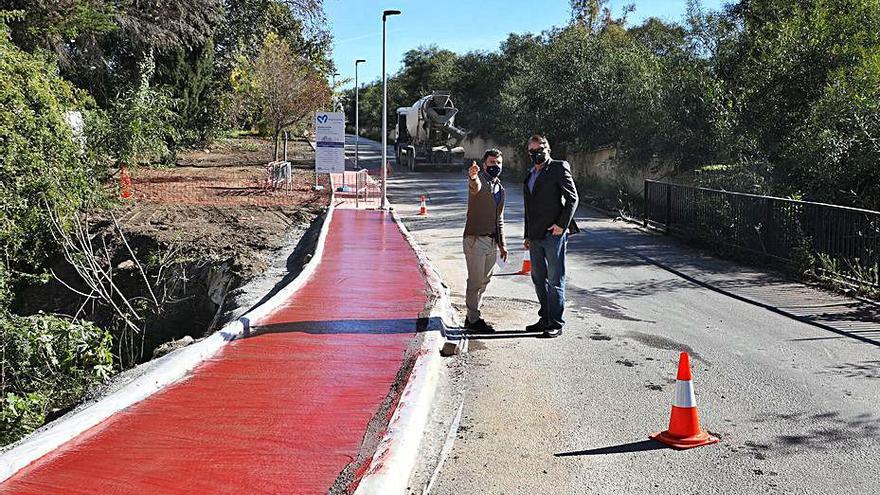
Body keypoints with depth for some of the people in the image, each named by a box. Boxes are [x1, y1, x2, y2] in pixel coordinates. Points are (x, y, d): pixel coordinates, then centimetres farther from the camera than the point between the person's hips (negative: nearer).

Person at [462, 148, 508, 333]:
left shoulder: (500, 188, 17)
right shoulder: (480, 180, -6)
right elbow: (475, 187, -34)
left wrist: (502, 244, 20)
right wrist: (473, 177, -57)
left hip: (492, 242, 8)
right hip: (476, 239, -8)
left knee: (484, 281, 12)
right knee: (475, 281, -3)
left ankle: (473, 316, 22)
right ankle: (473, 319, 4)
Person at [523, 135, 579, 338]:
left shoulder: (559, 168, -3)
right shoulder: (530, 175, 19)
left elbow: (572, 198, -8)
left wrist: (562, 224, -15)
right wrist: (527, 236, 20)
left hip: (554, 233, -8)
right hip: (536, 236, 8)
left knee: (555, 280, -4)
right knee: (539, 279, 12)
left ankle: (556, 324, 0)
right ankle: (545, 319, 21)